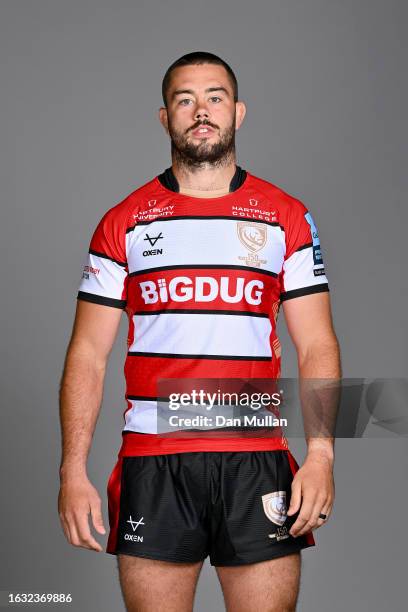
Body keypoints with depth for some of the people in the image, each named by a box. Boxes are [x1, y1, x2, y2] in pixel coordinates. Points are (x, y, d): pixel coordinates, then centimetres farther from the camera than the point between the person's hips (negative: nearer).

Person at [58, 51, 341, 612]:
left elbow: (317, 345, 4)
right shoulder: (123, 223, 8)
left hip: (257, 460, 0)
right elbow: (88, 354, 6)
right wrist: (73, 471, -3)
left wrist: (321, 457, -9)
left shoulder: (287, 218, 8)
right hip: (152, 461, 0)